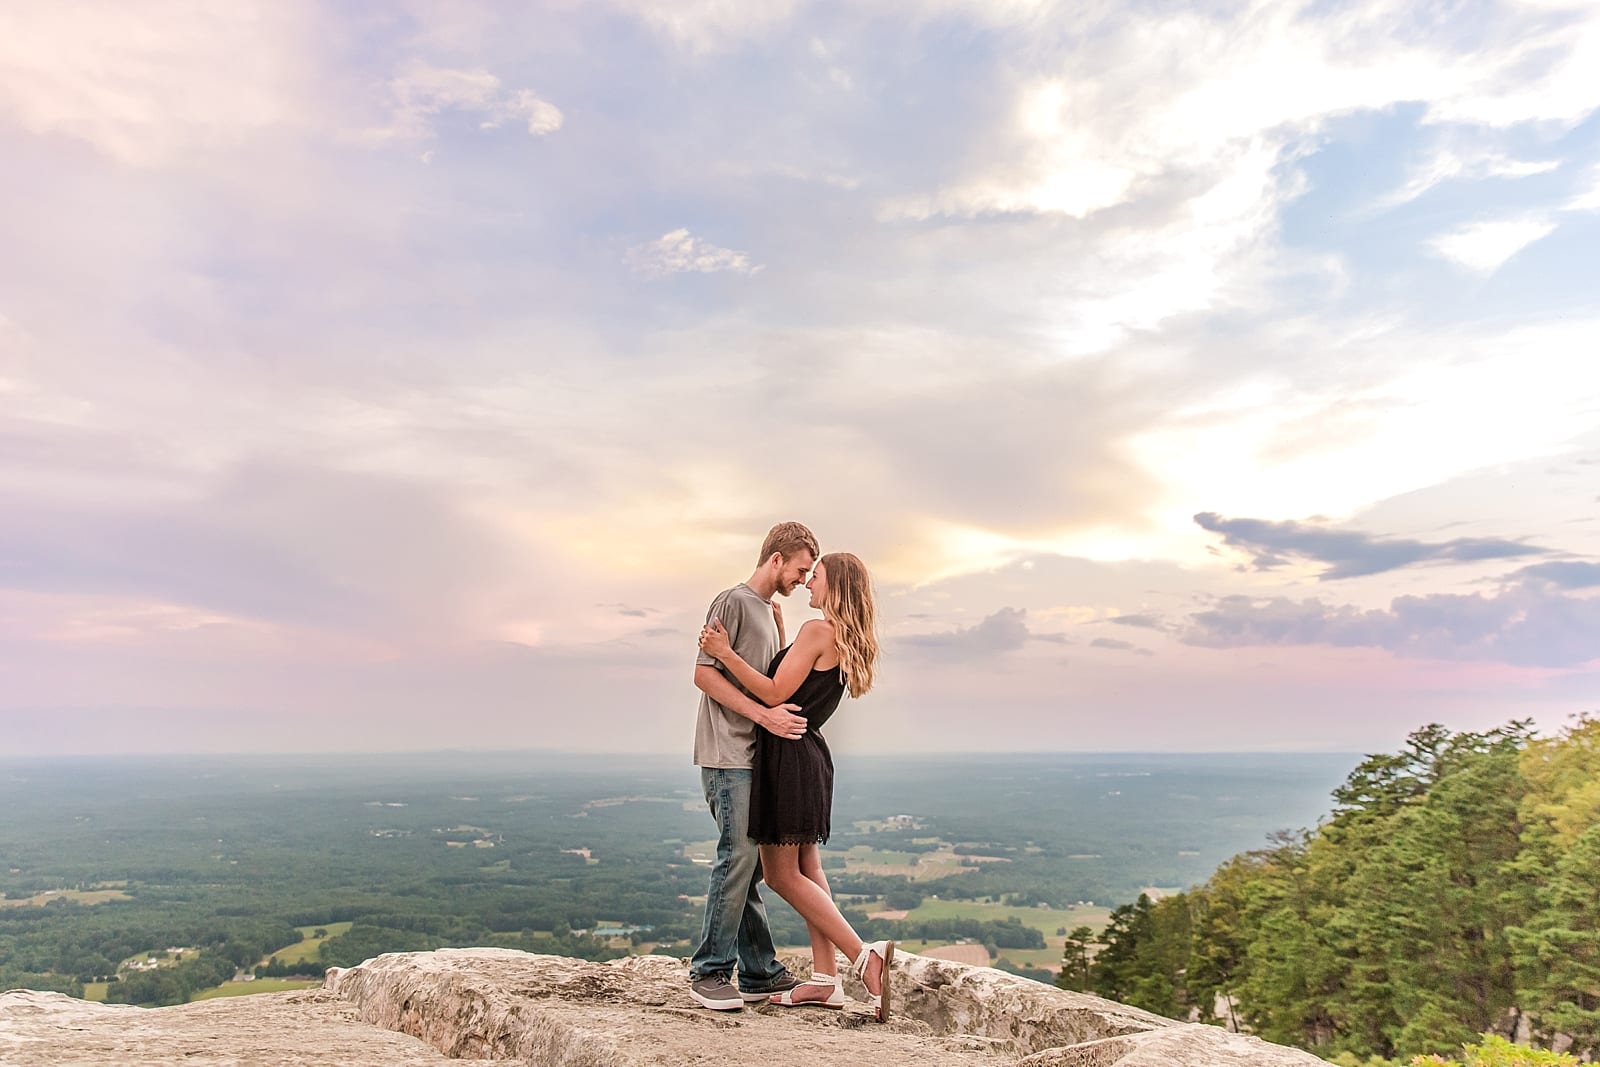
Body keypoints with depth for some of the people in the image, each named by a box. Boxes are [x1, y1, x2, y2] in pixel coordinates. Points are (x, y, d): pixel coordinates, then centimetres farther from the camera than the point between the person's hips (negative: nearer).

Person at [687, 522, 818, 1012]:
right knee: (738, 857, -11)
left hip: (756, 755, 9)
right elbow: (704, 673, -15)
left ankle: (760, 972, 14)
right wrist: (763, 714, -20)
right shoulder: (733, 601, -6)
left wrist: (781, 626, 12)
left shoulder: (768, 610, 21)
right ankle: (709, 972, -1)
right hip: (727, 754, -9)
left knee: (751, 862, 9)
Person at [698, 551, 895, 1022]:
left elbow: (775, 693, -19)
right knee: (807, 869, 12)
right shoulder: (847, 641, 12)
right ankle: (825, 979, 15)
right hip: (810, 754, 10)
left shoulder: (817, 630, -16)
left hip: (789, 754, -10)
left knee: (782, 874, -3)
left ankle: (864, 956, -7)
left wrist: (724, 653, -17)